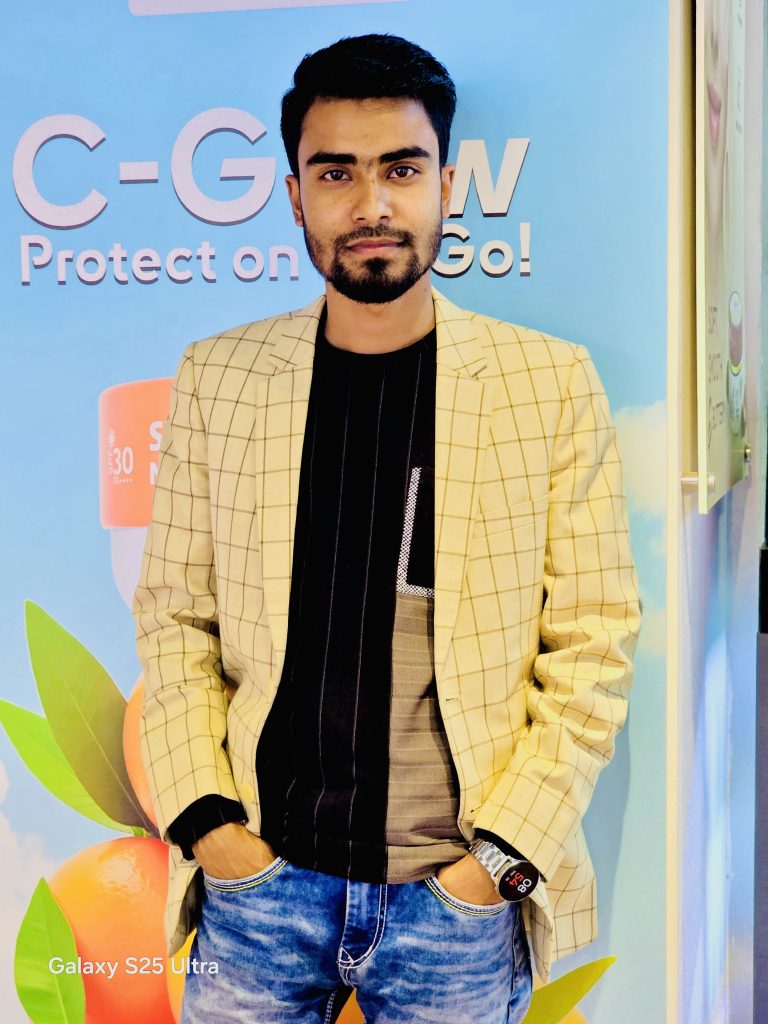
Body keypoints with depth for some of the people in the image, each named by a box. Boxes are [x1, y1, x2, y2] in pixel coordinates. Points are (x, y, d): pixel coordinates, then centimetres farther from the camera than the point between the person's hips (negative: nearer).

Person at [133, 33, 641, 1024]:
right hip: (258, 878, 2)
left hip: (459, 895, -1)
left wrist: (505, 855, -9)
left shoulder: (551, 382, -4)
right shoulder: (215, 375, 1)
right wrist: (203, 818, -5)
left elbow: (593, 644, -4)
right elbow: (174, 616, 4)